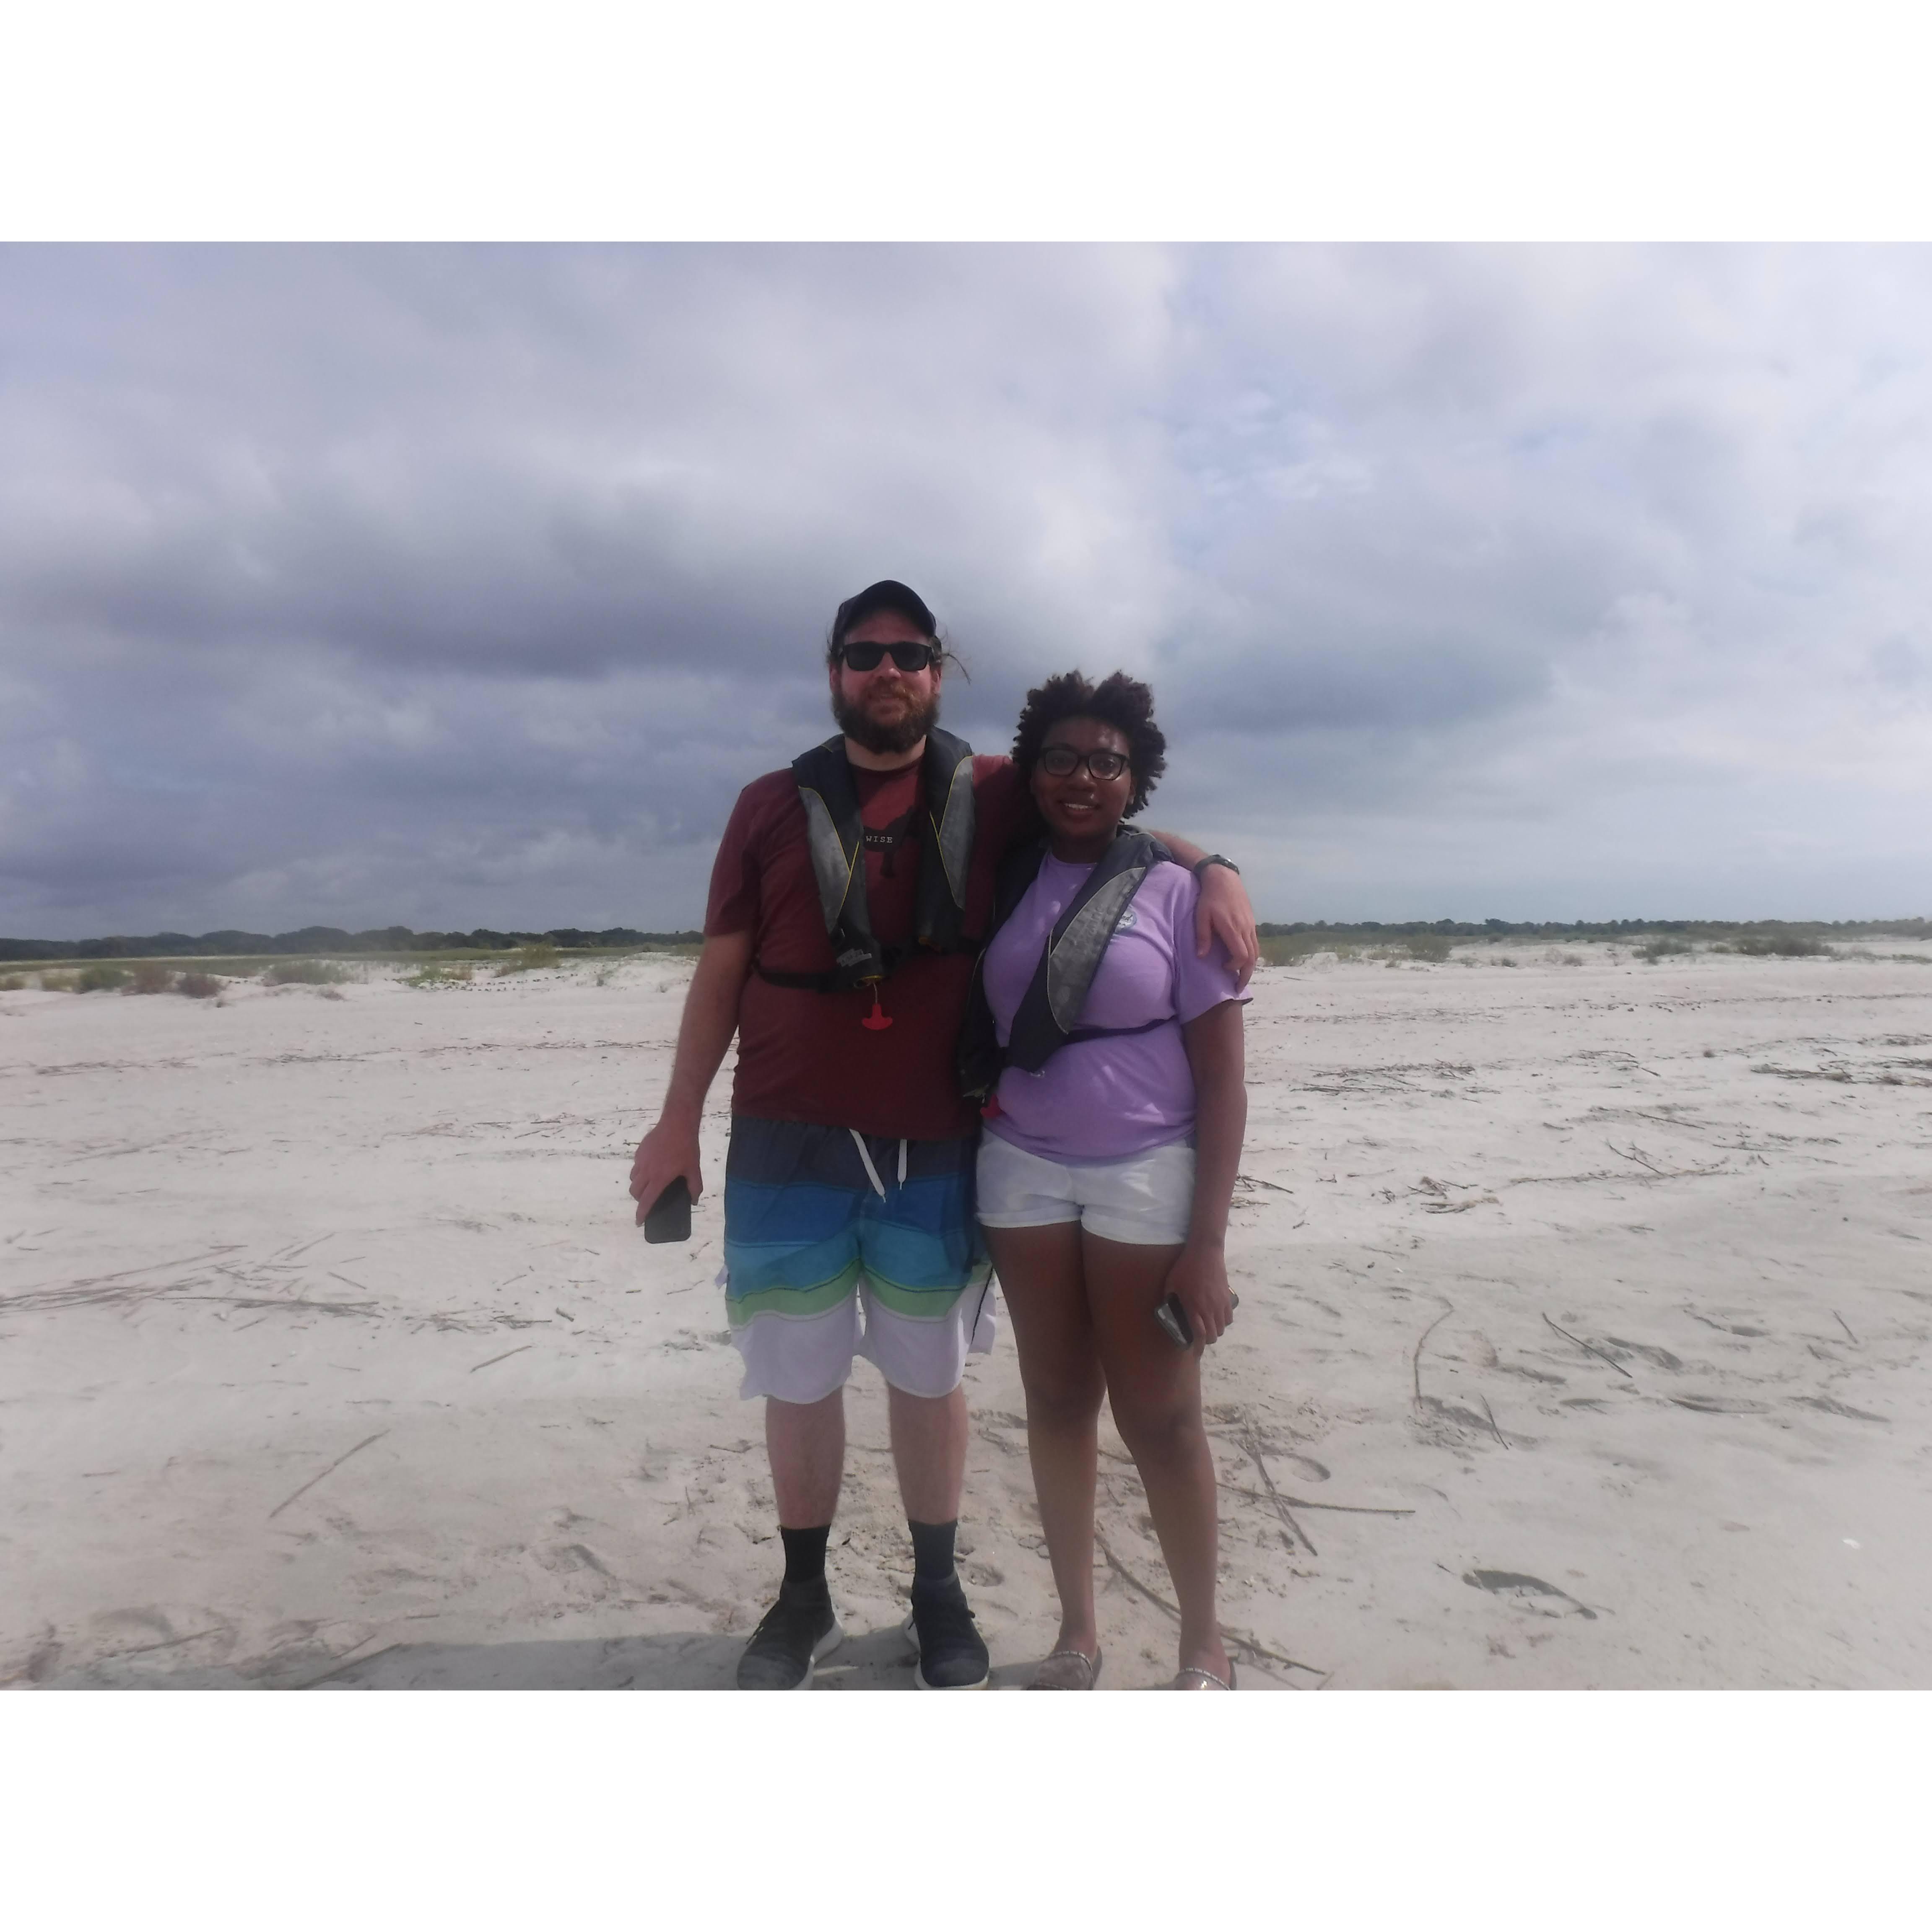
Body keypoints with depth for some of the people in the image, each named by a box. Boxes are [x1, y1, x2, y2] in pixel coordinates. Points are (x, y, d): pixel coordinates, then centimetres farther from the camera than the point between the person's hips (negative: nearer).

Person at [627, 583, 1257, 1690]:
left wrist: (1213, 867, -8)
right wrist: (680, 1119, 2)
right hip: (789, 1145, 1)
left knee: (930, 1374, 14)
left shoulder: (993, 796, 2)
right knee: (799, 1379, 11)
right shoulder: (772, 807, 3)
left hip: (938, 1149, 0)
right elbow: (722, 970, 5)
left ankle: (939, 1594, 33)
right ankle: (804, 1598, 32)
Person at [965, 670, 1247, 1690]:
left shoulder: (1177, 891, -5)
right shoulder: (1006, 885, 5)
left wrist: (1206, 1243, -11)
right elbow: (980, 1029, 10)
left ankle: (1204, 1647, 26)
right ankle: (1077, 1631, 29)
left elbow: (1221, 1079, -6)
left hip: (1146, 1174, -3)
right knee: (1056, 1401, 11)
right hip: (1024, 1167, 3)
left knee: (1159, 1417, 5)